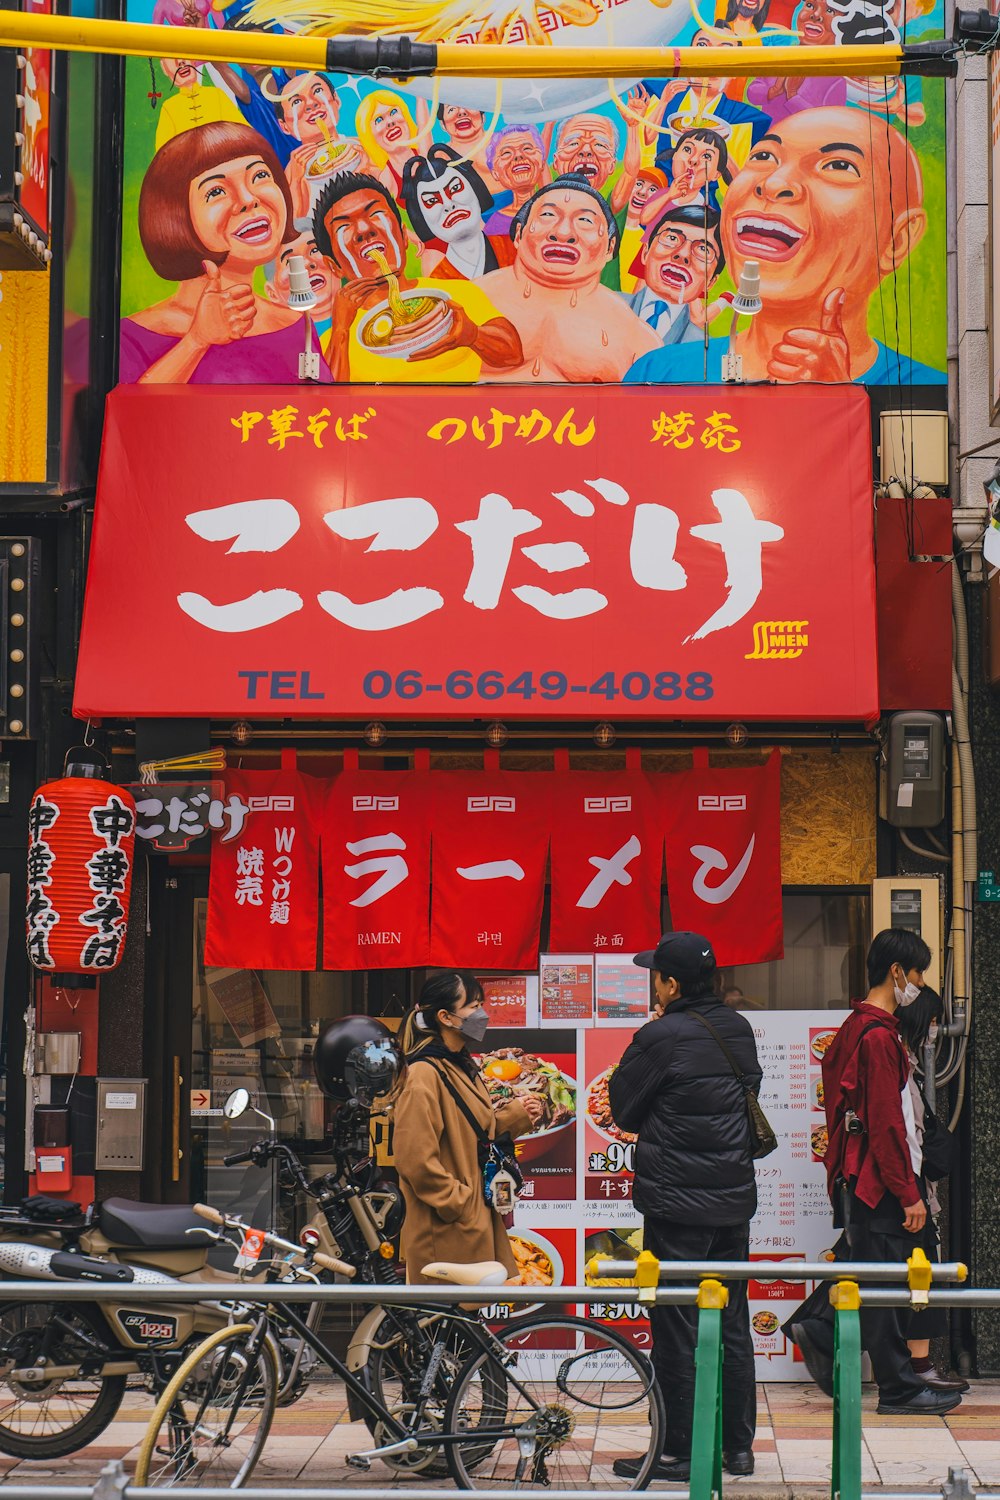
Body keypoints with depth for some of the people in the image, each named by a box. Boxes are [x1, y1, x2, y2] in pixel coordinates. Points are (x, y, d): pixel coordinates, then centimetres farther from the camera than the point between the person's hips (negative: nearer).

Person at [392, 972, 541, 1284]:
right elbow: (416, 1160, -22)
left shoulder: (462, 1068, 14)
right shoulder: (424, 1076, -17)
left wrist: (516, 1116, 9)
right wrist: (459, 1204, -17)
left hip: (479, 1220, 9)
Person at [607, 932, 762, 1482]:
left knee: (676, 1329, 0)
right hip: (735, 1201, 7)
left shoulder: (661, 1037, -15)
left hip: (677, 1206, -7)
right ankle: (738, 1446, 18)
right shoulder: (739, 1030, 6)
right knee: (732, 1326, 13)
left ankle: (678, 1452, 4)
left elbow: (622, 1109, -7)